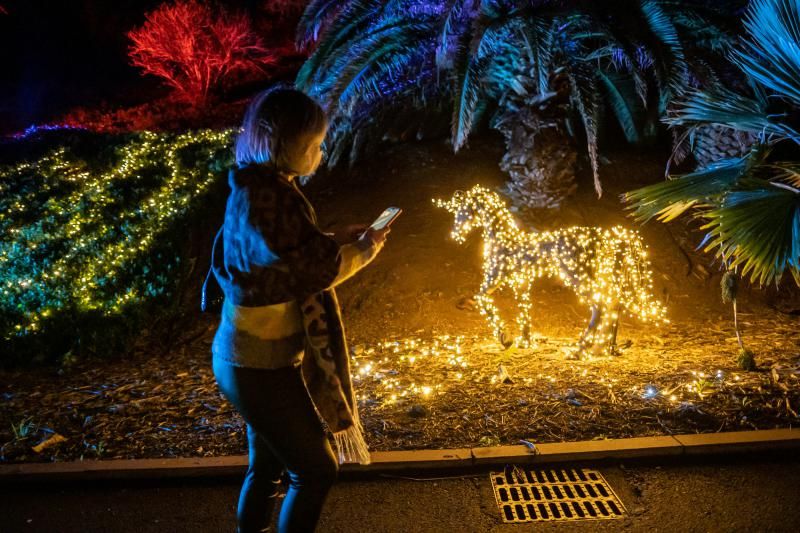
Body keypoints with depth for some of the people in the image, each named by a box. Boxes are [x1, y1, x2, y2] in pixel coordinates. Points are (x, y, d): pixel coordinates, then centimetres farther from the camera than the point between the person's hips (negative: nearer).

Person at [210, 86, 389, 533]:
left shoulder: (256, 187, 6)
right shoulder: (266, 194, -24)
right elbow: (310, 270, -24)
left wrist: (335, 241, 7)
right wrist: (364, 250, -8)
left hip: (251, 358, 9)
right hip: (262, 366, -9)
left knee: (267, 467, 23)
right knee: (316, 470, 6)